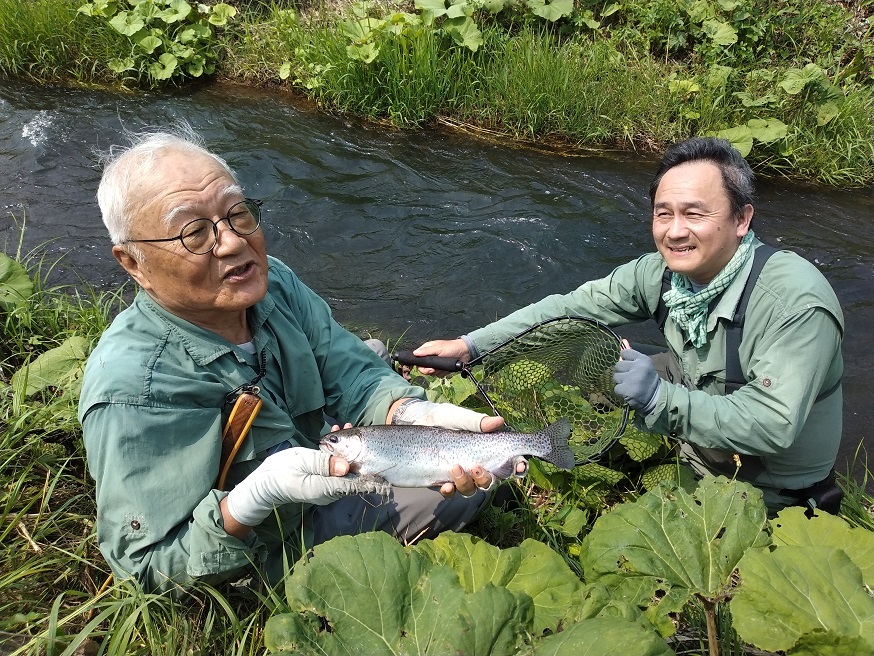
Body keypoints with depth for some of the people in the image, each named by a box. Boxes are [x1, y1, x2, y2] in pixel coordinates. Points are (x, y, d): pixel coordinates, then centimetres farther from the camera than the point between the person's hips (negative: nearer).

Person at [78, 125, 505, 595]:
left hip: (326, 481, 6)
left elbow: (351, 376, -16)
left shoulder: (273, 282, -15)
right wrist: (255, 498, -47)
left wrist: (416, 416, -38)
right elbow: (145, 565, -31)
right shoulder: (132, 387, -37)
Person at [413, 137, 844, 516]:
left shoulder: (797, 303, -31)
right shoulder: (663, 271, -14)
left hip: (770, 487, -5)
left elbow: (773, 426, -35)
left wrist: (660, 397, -43)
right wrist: (470, 345, -16)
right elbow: (572, 306, -11)